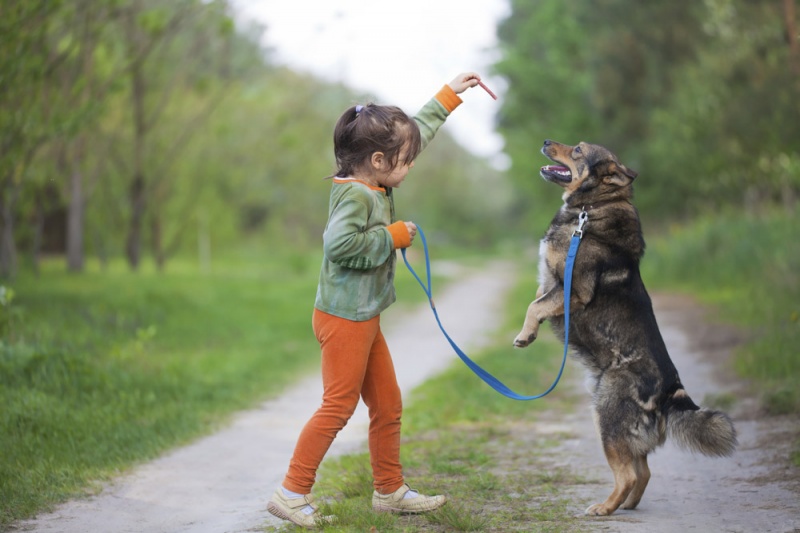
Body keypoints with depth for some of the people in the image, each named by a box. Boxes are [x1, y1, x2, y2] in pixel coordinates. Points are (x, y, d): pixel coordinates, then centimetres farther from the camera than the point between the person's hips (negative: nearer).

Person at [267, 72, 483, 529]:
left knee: (388, 406, 15)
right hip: (343, 319, -10)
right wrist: (393, 236, -21)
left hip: (365, 319, 10)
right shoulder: (353, 195, -18)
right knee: (338, 406, -7)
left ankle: (390, 490, 26)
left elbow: (417, 131, 21)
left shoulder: (378, 187, 9)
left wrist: (449, 96, 23)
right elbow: (340, 242, -33)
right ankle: (293, 493, 0)